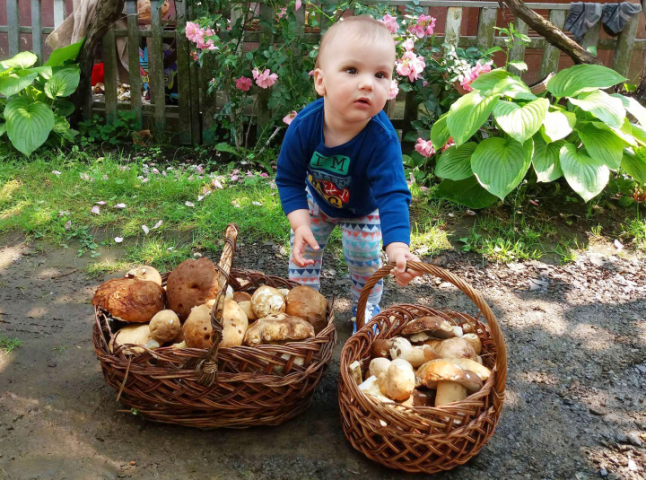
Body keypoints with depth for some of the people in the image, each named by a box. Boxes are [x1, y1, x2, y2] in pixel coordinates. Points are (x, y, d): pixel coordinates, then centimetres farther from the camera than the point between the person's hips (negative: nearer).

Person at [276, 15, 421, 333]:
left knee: (366, 260, 6)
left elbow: (393, 195, -45)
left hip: (364, 209, -2)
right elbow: (289, 179, -21)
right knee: (303, 250, 6)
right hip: (316, 201, 2)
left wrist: (397, 247, -61)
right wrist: (300, 224, -33)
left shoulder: (383, 139, -41)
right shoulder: (303, 127, -35)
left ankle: (366, 309, 35)